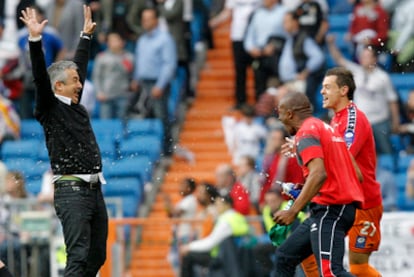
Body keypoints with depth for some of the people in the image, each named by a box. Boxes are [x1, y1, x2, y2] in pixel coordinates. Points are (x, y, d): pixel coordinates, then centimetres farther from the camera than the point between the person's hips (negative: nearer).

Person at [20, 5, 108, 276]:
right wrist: (35, 39, -26)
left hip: (95, 190, 8)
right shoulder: (50, 109, -3)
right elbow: (41, 78, -17)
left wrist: (86, 34, 35)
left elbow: (80, 64, 28)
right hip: (72, 191, -8)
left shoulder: (75, 105, 16)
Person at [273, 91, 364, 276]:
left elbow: (319, 174, -24)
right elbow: (357, 176, 18)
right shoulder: (328, 129, 21)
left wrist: (293, 211, -25)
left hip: (328, 210, -10)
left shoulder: (306, 133, -8)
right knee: (285, 257, 16)